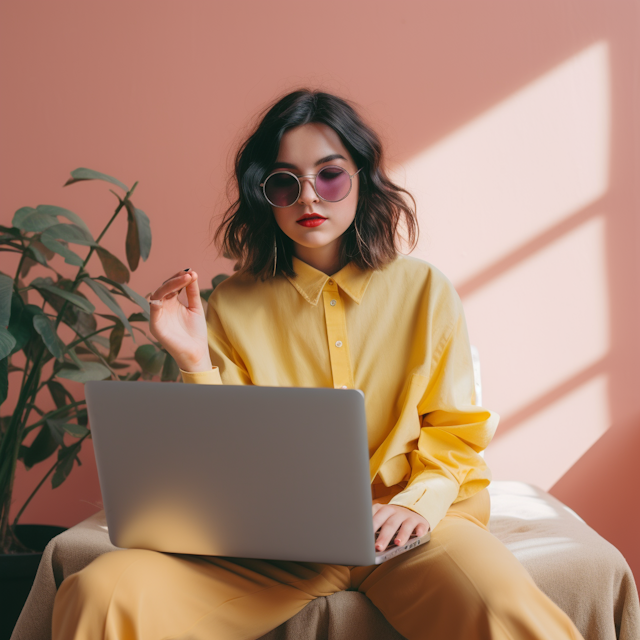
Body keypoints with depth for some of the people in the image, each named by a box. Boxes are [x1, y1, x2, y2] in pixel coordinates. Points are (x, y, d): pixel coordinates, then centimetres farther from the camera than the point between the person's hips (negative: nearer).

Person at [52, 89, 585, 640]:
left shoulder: (426, 291, 8)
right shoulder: (233, 306, 8)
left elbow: (455, 432, 9)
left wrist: (418, 500, -11)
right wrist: (195, 362, -8)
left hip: (403, 525, 0)